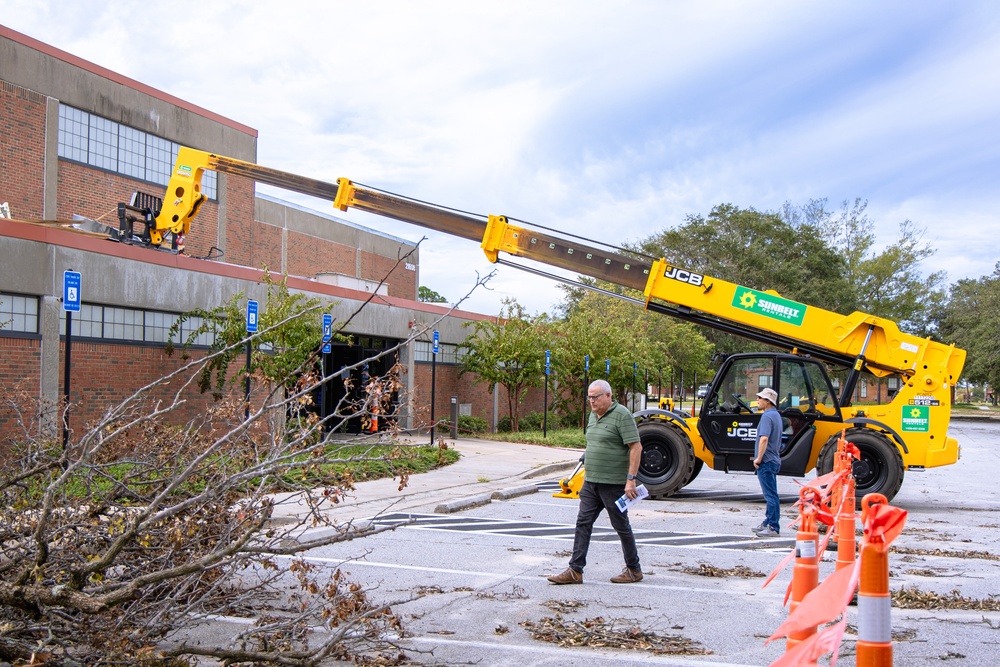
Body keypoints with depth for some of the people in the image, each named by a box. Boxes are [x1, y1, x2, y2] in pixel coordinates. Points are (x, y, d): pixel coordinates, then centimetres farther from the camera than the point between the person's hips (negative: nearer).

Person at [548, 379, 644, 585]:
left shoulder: (621, 415, -13)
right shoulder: (593, 416, 13)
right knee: (583, 523, 3)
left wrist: (631, 479, -22)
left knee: (621, 526, 4)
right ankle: (575, 571, 5)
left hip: (614, 483, -8)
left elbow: (636, 447, -17)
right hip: (591, 482, 8)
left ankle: (634, 570, 18)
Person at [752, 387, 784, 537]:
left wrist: (759, 458, -22)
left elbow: (764, 438, -28)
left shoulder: (767, 416, -17)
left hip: (766, 461, -10)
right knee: (770, 495, 16)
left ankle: (773, 527, -6)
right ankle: (768, 523, 25)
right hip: (774, 460, 10)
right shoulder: (776, 415, 15)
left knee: (770, 495, -8)